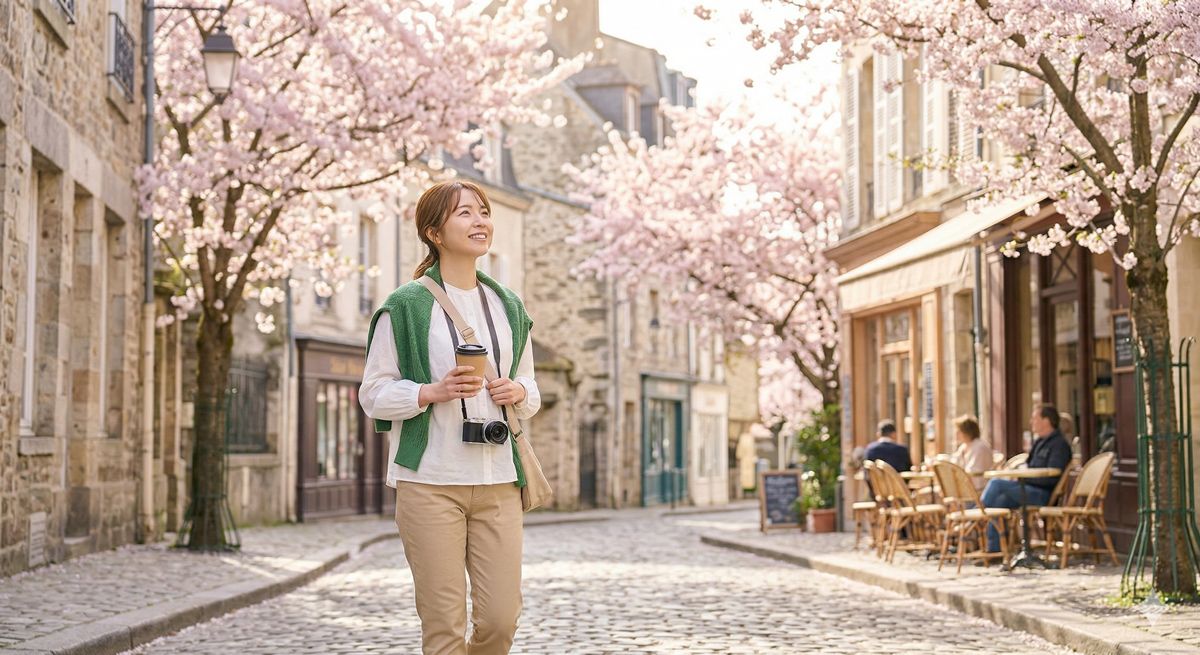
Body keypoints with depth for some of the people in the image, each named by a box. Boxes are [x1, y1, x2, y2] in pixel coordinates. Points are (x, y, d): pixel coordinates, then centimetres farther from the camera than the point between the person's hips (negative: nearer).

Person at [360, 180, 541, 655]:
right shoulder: (405, 306, -1)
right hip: (430, 480, -4)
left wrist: (519, 393, -1)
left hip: (498, 480, 4)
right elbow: (373, 394, -1)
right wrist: (434, 392, -17)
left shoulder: (508, 308, 15)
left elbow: (530, 391, 23)